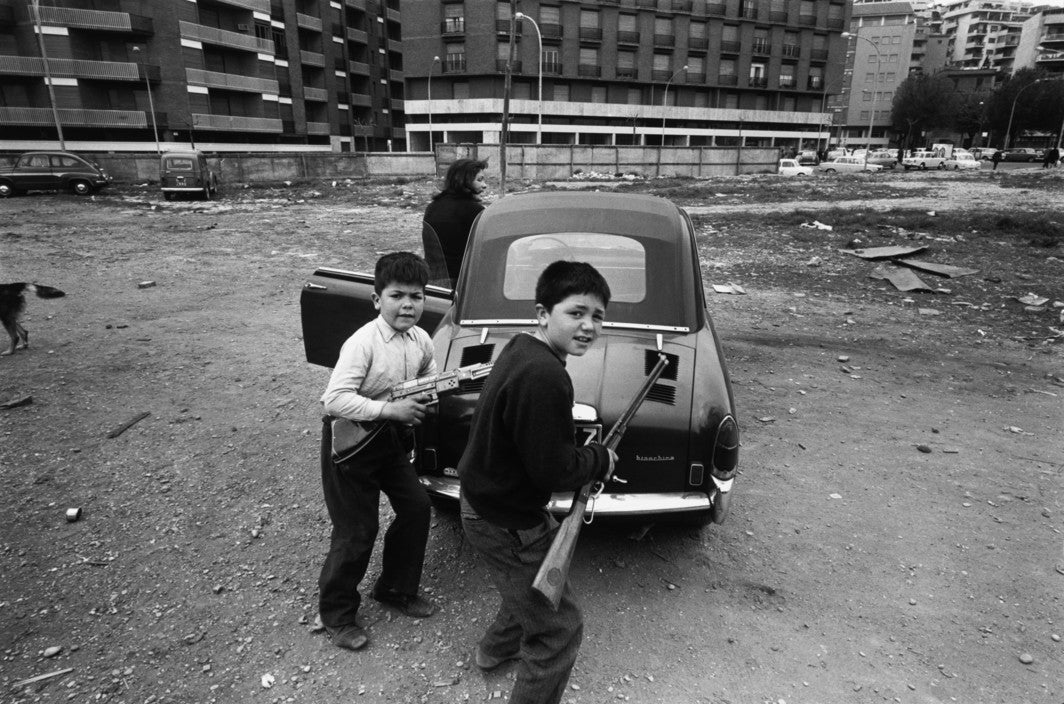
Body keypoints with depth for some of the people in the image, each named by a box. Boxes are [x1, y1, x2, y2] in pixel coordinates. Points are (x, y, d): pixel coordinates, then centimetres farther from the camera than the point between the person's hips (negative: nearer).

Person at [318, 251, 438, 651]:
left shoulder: (420, 341, -3)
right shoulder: (362, 343, -25)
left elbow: (428, 379, 17)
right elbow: (335, 400, -32)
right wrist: (390, 409, -33)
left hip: (390, 438, 7)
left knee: (416, 506, 10)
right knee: (357, 530, -1)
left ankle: (396, 588, 33)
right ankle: (336, 613, 24)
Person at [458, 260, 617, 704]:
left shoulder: (521, 349, 0)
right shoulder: (544, 377, -32)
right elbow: (553, 470, -28)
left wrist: (584, 453, 1)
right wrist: (601, 459, -10)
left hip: (486, 498, 11)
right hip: (505, 523, -11)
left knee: (538, 580, 35)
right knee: (559, 630, 4)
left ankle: (497, 648, 59)